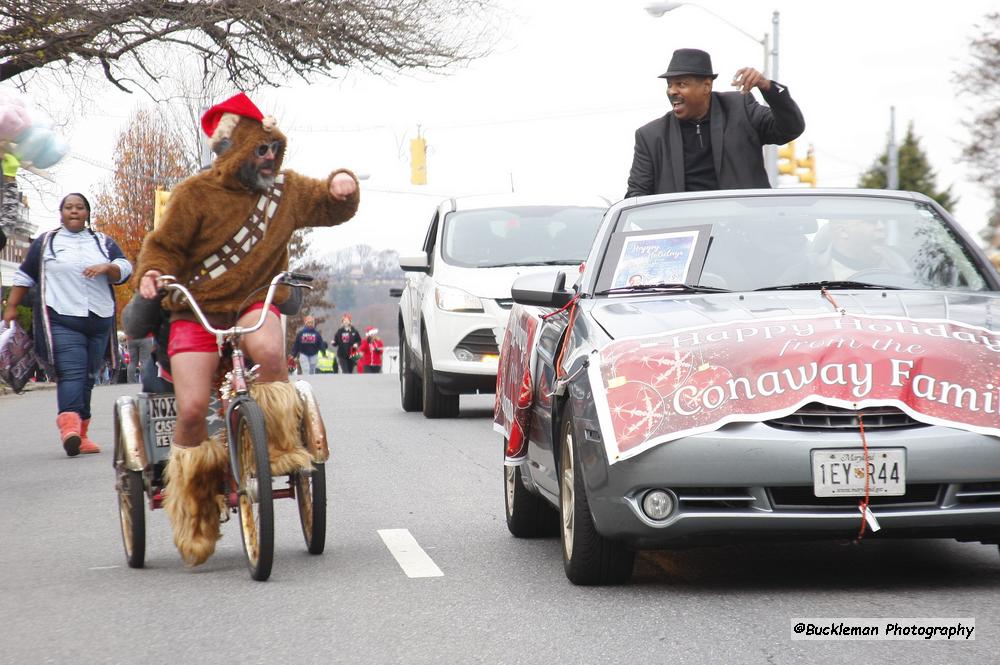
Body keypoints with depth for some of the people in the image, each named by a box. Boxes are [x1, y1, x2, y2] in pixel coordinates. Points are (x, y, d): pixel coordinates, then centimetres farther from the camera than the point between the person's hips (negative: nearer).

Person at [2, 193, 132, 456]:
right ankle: (69, 425, -35)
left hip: (100, 319, 4)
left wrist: (106, 267, -12)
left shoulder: (104, 243, 19)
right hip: (62, 320, -4)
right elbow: (24, 276, 16)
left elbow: (124, 269, 8)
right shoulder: (44, 243, 13)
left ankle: (81, 435, 9)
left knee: (88, 376, 5)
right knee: (71, 372, -21)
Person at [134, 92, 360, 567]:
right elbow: (165, 245, 0)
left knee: (268, 349, -36)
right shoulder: (195, 195, -6)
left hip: (255, 303, 2)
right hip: (196, 309, -2)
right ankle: (192, 511, 4)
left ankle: (282, 447, -14)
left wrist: (342, 187, -5)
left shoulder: (285, 190, 5)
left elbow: (330, 209, 18)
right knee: (192, 407, -17)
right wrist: (154, 273, -21)